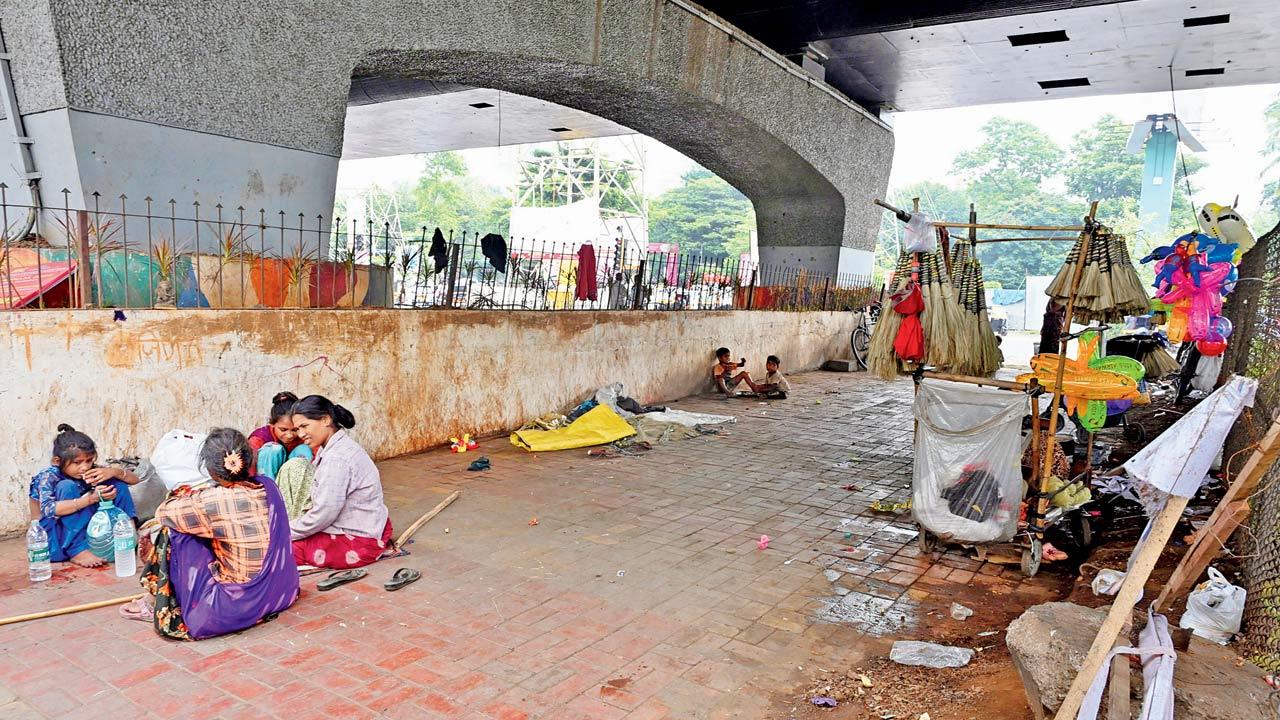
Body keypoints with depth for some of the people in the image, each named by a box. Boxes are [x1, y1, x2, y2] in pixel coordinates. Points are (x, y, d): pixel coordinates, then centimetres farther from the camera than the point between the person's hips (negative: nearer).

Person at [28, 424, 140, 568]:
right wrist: (90, 499, -44)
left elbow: (135, 480, -1)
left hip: (87, 532, 5)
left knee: (116, 482, -4)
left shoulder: (90, 471, -2)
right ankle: (77, 552, -32)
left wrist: (113, 472, -22)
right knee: (67, 487, -28)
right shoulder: (48, 477, -16)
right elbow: (48, 509, -34)